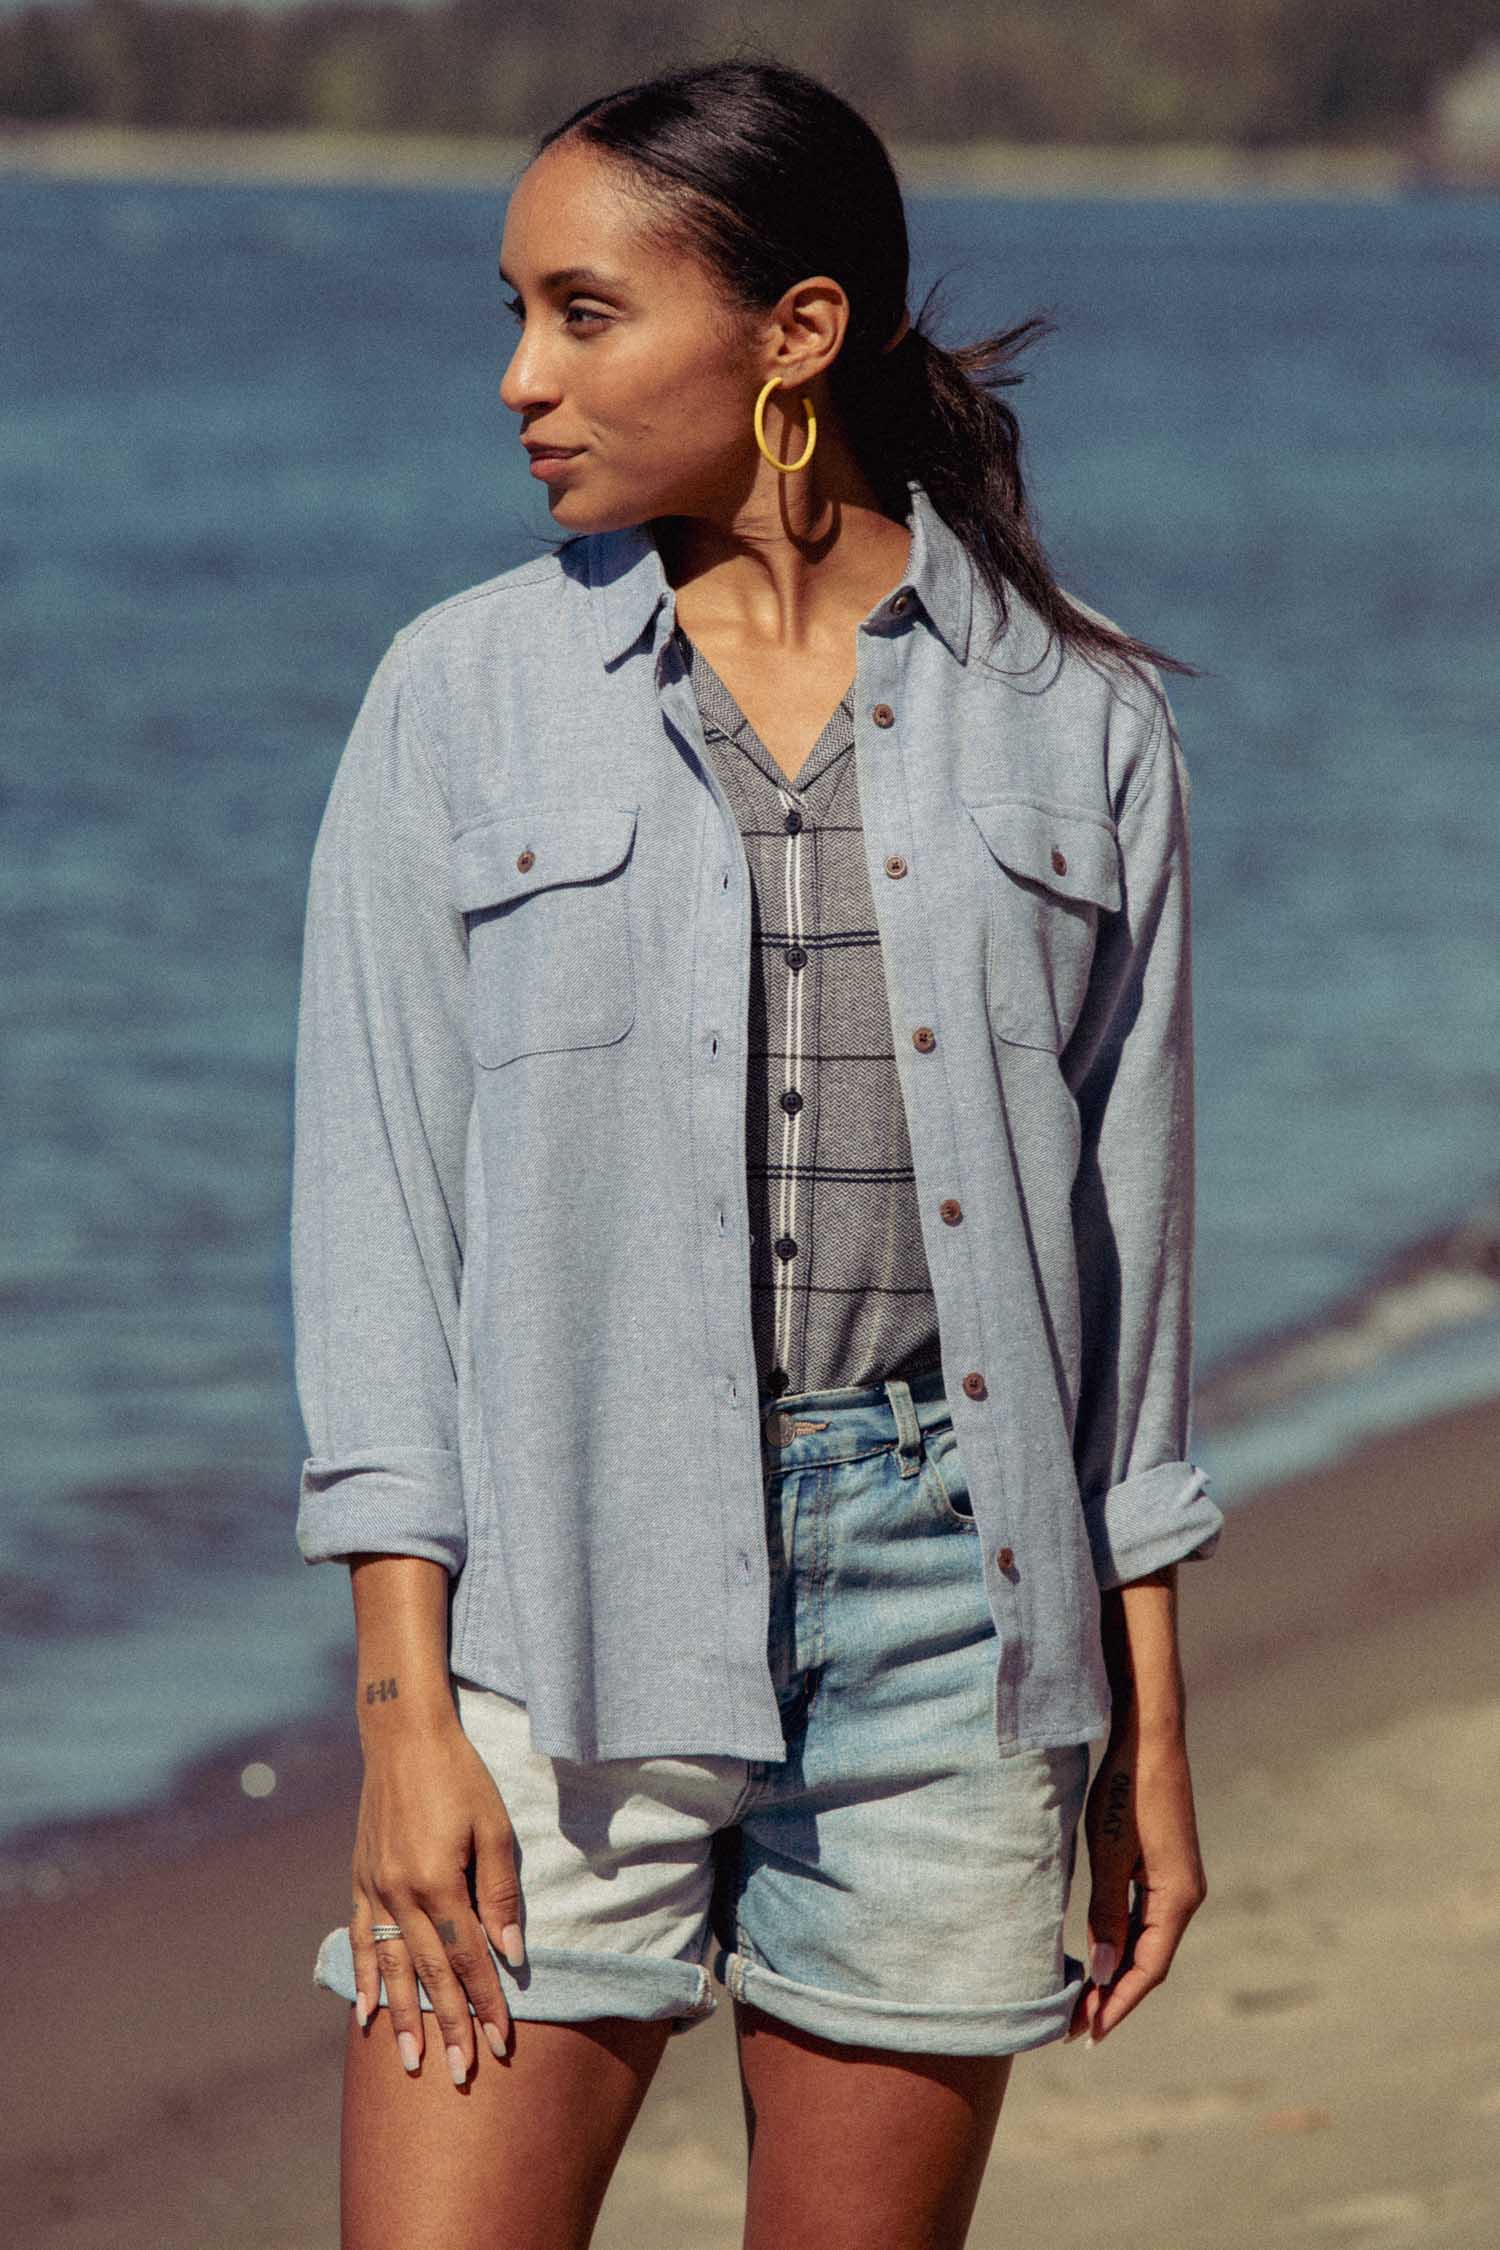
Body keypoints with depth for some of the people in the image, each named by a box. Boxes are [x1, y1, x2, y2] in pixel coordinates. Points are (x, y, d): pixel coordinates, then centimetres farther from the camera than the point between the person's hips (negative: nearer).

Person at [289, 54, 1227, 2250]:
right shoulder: (464, 695, 3)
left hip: (943, 1582, 1)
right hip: (573, 1585, -1)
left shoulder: (1078, 724, 4)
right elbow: (377, 1207, 1)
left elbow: (1130, 1237, 9)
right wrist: (404, 1710, -6)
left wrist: (1150, 1728, 8)